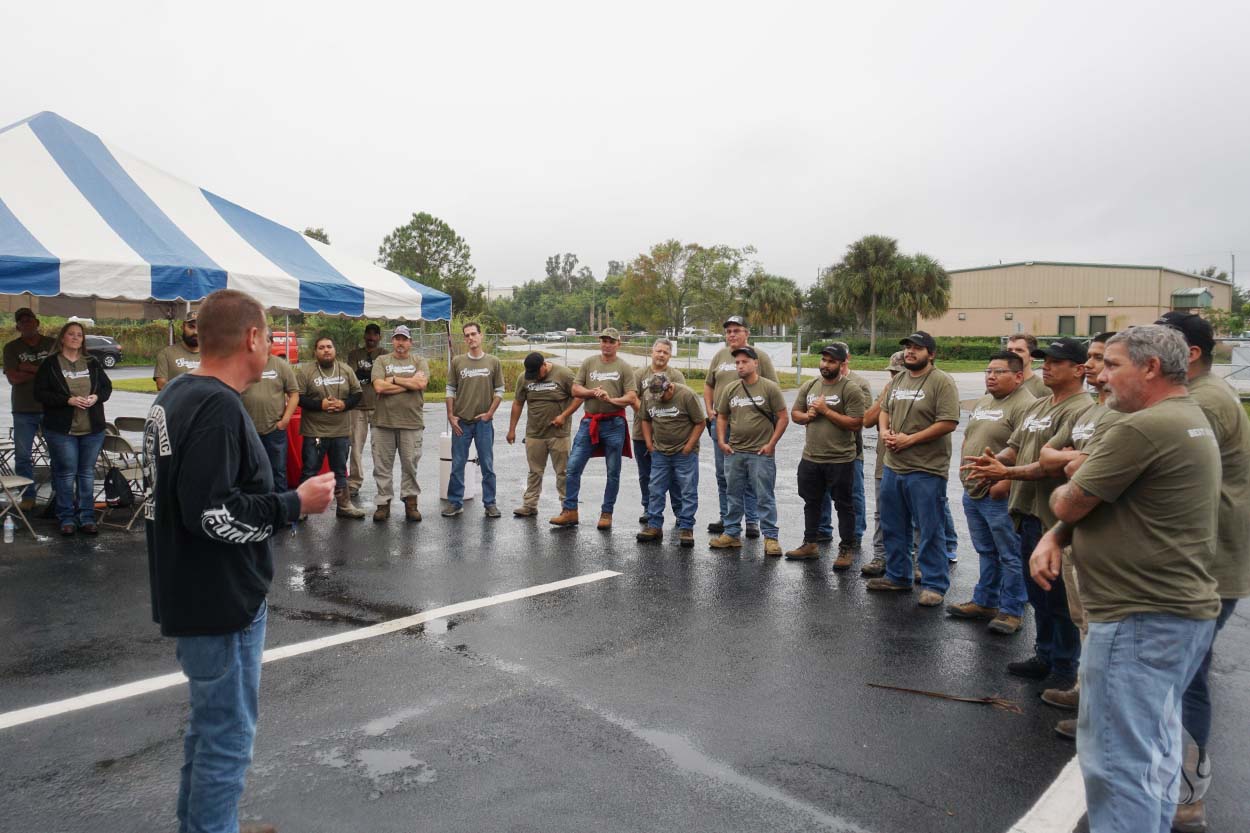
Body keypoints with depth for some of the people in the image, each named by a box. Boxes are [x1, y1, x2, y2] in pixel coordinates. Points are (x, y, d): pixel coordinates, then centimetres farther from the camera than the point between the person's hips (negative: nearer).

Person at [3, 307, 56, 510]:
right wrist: (42, 371, -8)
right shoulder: (11, 348, 7)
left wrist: (30, 368, -10)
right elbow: (12, 378, -4)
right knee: (23, 456, 4)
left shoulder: (52, 344, 6)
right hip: (23, 411, 1)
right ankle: (28, 496, 12)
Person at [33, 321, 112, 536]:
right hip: (61, 430, -3)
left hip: (93, 429, 3)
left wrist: (96, 397, -10)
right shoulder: (50, 364, -2)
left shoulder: (92, 363, 8)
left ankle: (87, 517, 16)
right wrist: (68, 400, -19)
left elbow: (107, 386, 12)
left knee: (87, 473, 9)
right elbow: (40, 393, -7)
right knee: (66, 473, 2)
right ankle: (66, 518, 13)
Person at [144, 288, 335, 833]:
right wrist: (295, 503, -17)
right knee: (228, 736, 4)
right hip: (222, 601, -10)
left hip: (193, 596, 10)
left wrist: (278, 501, 16)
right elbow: (213, 513, -28)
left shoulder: (174, 397, 8)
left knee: (210, 724, 25)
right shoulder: (218, 406, -23)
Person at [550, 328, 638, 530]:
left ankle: (606, 513, 16)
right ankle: (569, 511, 7)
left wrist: (611, 399, -19)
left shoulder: (624, 367, 2)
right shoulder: (588, 363, 9)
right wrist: (592, 392, -10)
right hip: (589, 422, 2)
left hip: (614, 424, -2)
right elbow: (575, 389, 6)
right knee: (573, 466, -2)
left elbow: (632, 397, -5)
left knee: (613, 472, 5)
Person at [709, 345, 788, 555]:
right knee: (734, 496, 14)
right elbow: (722, 417, 16)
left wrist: (771, 444, -10)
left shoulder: (770, 388, -5)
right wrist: (721, 441, 4)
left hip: (761, 453, -5)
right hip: (734, 452, 5)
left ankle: (771, 537, 8)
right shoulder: (730, 389, 7)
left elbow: (783, 418, -5)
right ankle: (732, 534, 24)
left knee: (765, 497, 0)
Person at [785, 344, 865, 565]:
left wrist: (826, 411, -18)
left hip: (840, 460, -6)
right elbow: (794, 414, 14)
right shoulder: (809, 386, 8)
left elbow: (856, 423, -17)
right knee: (811, 502, 16)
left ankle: (847, 549, 14)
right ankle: (810, 544, 30)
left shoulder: (851, 389, -11)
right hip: (810, 457, 6)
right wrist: (808, 416, -8)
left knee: (844, 505, 5)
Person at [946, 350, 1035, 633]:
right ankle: (984, 602, 28)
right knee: (986, 553, 18)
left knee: (1010, 556, 3)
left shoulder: (1024, 405, -14)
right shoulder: (981, 402, 15)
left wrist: (1004, 483, -25)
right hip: (973, 492, 9)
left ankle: (1011, 611, 12)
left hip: (1000, 495, -9)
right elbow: (968, 438, 24)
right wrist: (966, 471, 14)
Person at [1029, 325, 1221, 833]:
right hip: (1180, 611, 11)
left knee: (1118, 759, -2)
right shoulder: (1190, 420, 14)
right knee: (1155, 750, 21)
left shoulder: (1144, 428, -21)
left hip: (1140, 619, -11)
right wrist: (1054, 537, 1)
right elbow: (1104, 496, 15)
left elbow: (1068, 504, -15)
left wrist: (1060, 494, 9)